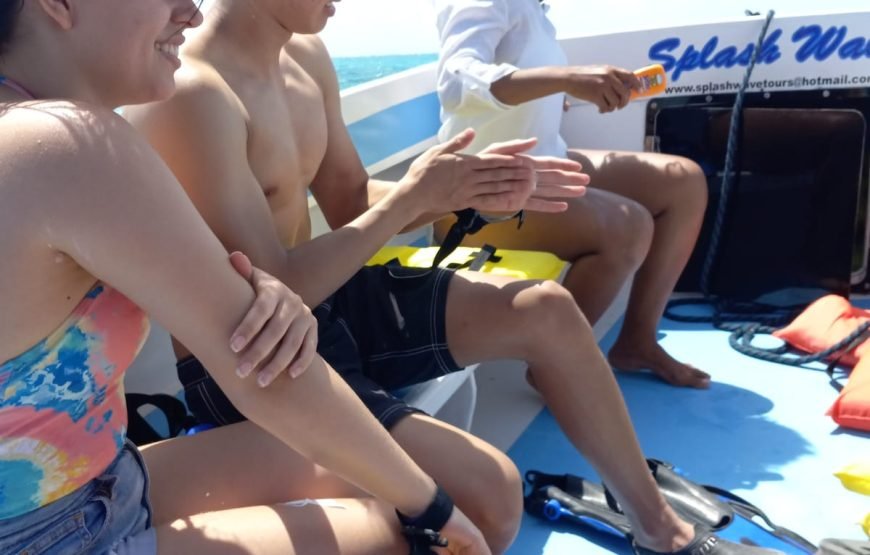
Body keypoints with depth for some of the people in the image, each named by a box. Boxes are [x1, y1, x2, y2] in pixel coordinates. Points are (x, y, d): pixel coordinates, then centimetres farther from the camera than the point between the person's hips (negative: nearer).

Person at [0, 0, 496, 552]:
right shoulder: (70, 144, -27)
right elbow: (269, 378, -24)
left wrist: (265, 295, -18)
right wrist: (429, 504, -12)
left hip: (95, 491, 8)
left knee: (351, 465, 14)